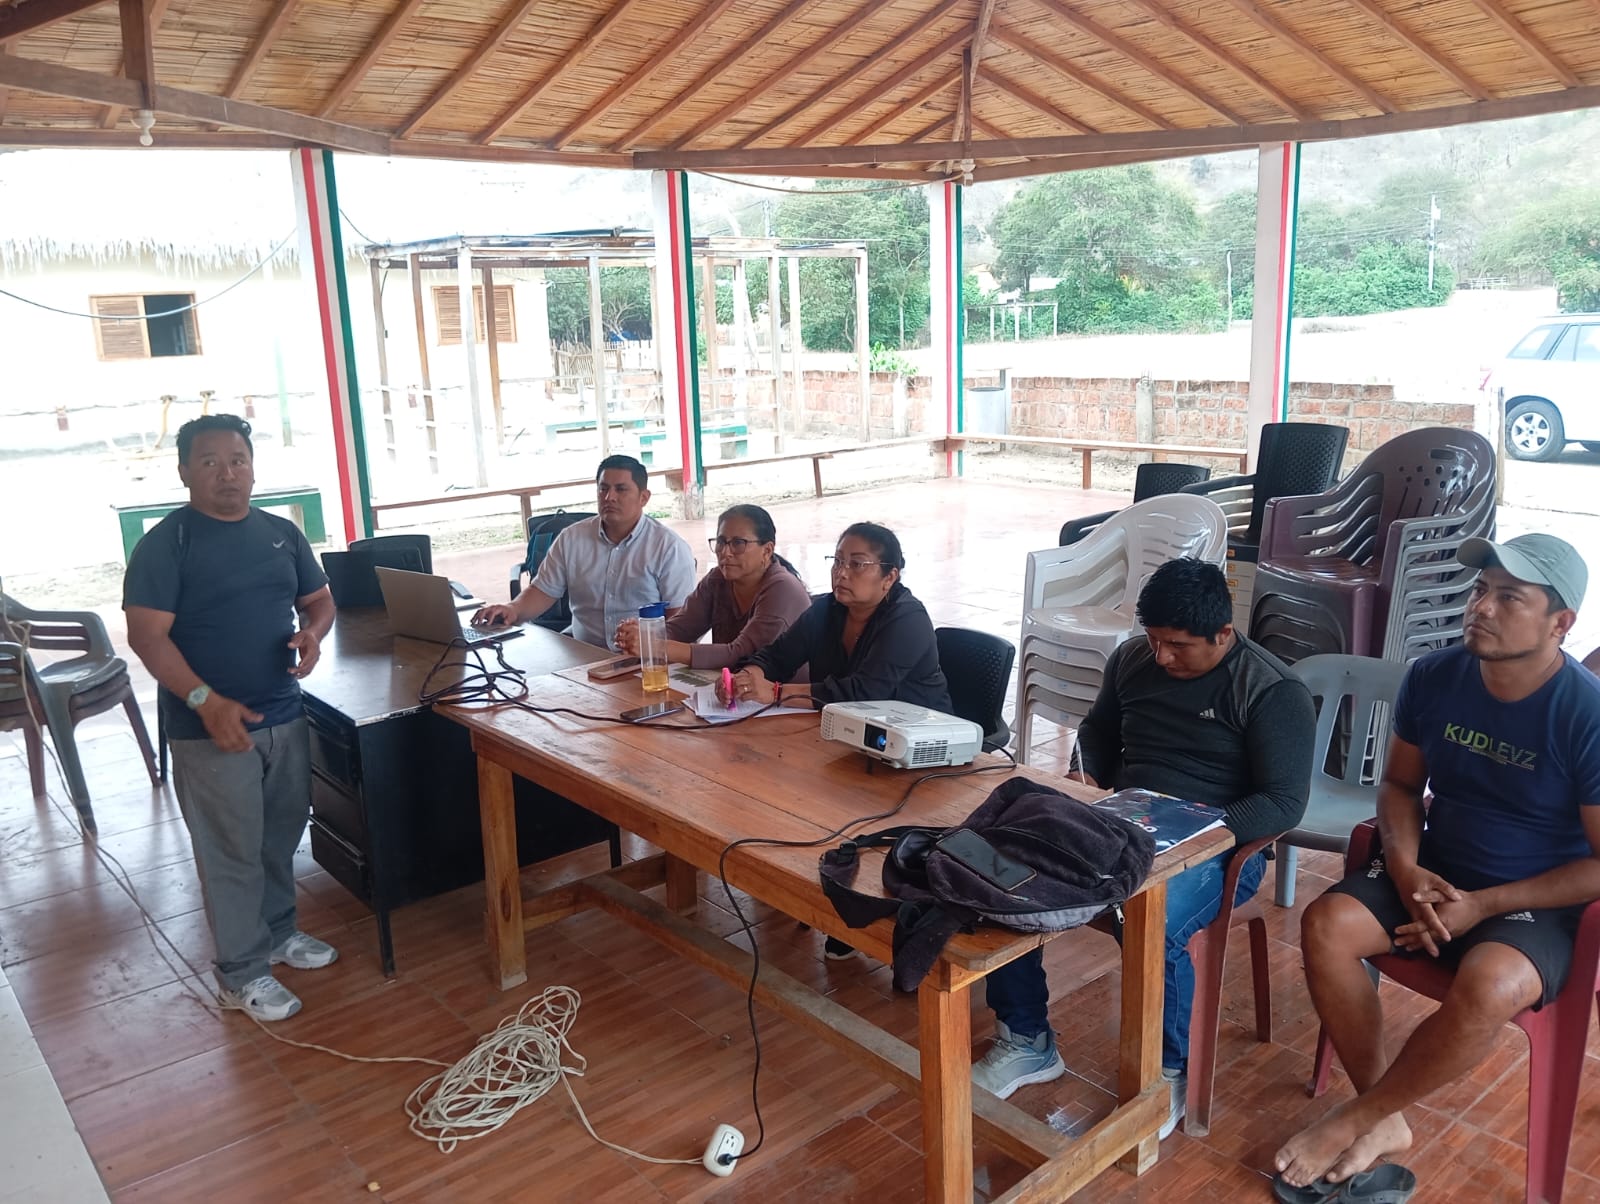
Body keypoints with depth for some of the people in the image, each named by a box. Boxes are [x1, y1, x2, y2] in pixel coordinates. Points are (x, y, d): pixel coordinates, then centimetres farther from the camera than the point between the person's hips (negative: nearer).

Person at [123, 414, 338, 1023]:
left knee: (282, 835, 18)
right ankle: (243, 969, 19)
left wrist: (313, 632, -8)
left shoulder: (282, 533, 7)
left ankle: (278, 929, 39)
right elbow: (147, 635, -16)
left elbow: (319, 598, 16)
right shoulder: (166, 543, -10)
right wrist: (207, 701, -27)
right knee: (233, 850, 4)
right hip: (213, 726, -6)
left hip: (283, 715, 6)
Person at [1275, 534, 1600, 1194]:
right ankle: (1386, 1121, -6)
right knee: (1324, 926, -21)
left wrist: (1484, 905, -19)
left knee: (1486, 989, -35)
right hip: (1435, 873, 5)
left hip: (1539, 903, -4)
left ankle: (1354, 1117, -11)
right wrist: (1405, 869, -11)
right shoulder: (1433, 677, -6)